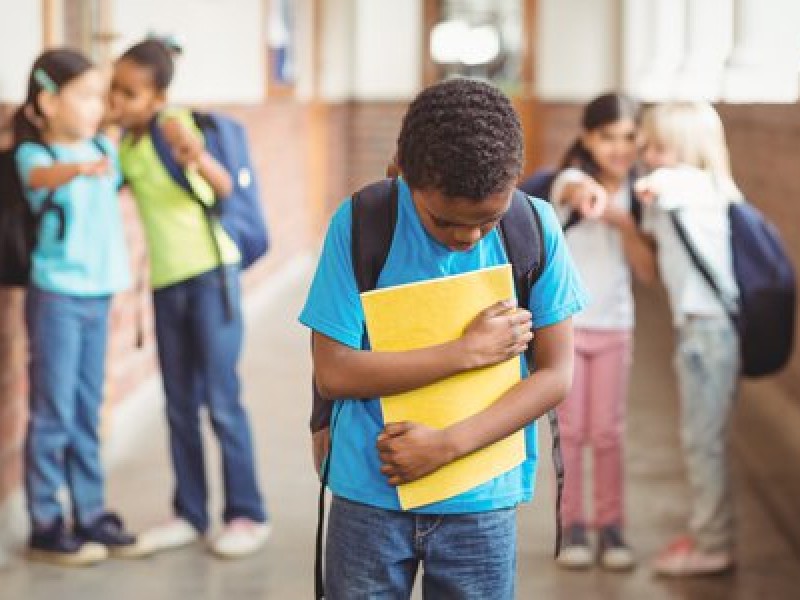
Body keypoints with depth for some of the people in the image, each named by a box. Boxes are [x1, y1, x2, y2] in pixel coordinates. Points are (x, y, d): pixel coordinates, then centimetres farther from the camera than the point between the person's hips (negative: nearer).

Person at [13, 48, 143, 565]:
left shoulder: (106, 149, 7)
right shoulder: (34, 152, -11)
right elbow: (41, 175, -34)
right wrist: (79, 168, -55)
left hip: (97, 295, 6)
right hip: (56, 295, -6)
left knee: (88, 413, 13)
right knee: (53, 413, -1)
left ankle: (92, 515, 21)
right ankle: (46, 525, 8)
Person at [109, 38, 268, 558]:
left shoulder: (174, 125, -14)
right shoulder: (123, 146, 7)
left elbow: (223, 187, -24)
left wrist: (199, 158, -46)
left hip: (210, 272, -7)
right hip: (165, 282, 7)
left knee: (221, 399, -5)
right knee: (180, 406, 10)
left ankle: (248, 514, 5)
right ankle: (191, 514, 18)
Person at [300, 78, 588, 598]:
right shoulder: (360, 223, -12)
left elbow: (556, 374, -5)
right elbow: (333, 372, -12)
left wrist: (447, 445, -15)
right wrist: (467, 351, -16)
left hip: (483, 501, 1)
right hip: (369, 495, -1)